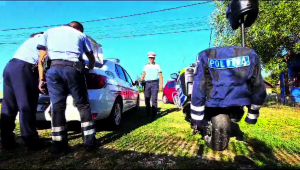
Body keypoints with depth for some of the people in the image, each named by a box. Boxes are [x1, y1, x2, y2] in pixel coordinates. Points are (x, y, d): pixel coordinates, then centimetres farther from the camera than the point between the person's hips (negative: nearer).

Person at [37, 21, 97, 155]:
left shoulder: (49, 32, 27)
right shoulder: (81, 35, 25)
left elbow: (41, 58, 17)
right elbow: (91, 59, 30)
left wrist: (41, 78, 17)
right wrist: (88, 70, 48)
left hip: (54, 69, 1)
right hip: (73, 68, -1)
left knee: (57, 107, 5)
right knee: (83, 105, 6)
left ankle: (59, 144, 5)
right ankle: (89, 141, 7)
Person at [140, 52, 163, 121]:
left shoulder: (157, 66, 9)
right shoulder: (146, 66, 18)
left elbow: (160, 76, 6)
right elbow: (143, 74, 17)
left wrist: (161, 85, -3)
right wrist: (140, 81, -1)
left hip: (154, 83, -3)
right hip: (147, 83, 3)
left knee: (154, 100, -7)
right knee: (146, 99, 4)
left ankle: (153, 115, -4)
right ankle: (147, 113, 19)